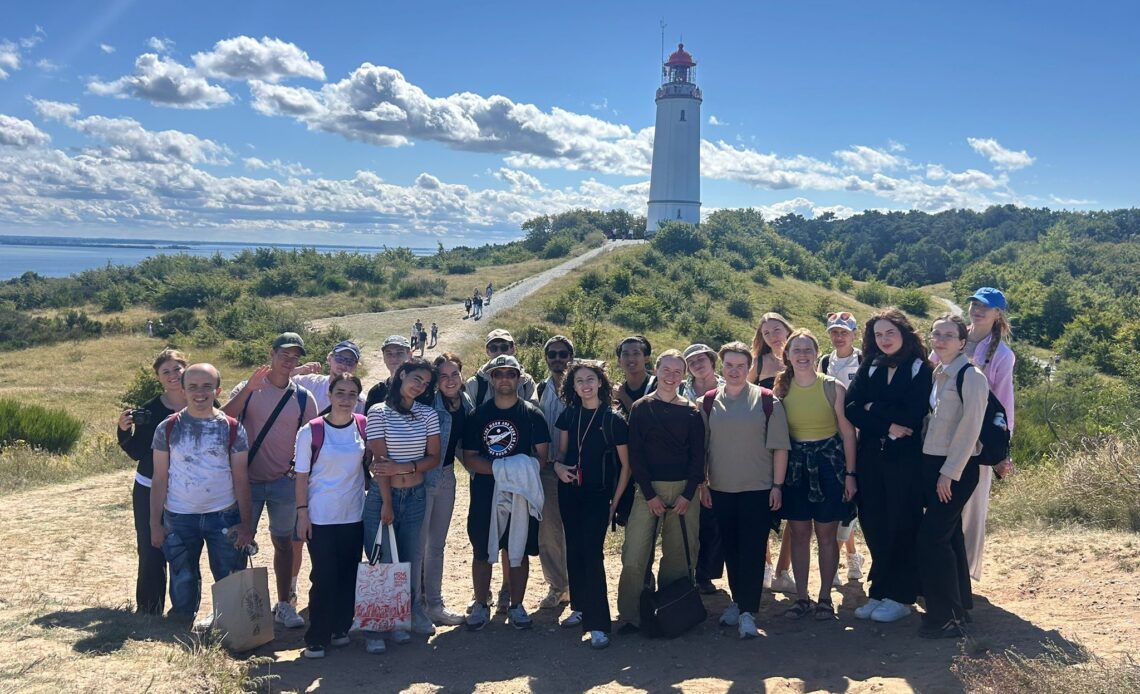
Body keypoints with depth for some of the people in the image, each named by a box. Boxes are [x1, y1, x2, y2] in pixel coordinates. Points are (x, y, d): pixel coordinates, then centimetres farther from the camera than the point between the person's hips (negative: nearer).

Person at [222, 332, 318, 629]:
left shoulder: (303, 398, 1)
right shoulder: (247, 389, -3)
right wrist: (248, 388, -28)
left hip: (285, 482, 2)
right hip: (248, 480, -1)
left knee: (283, 542, 9)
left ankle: (284, 604, 20)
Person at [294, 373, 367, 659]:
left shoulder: (364, 426, -2)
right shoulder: (311, 431, -10)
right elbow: (302, 475, -5)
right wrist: (302, 512, -8)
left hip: (354, 515, 3)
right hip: (321, 517, -3)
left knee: (348, 576, 11)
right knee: (324, 577, -1)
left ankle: (340, 628, 27)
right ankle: (316, 639, 13)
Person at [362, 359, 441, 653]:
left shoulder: (428, 414, 4)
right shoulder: (378, 412, -6)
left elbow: (434, 457, 1)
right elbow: (380, 460, -9)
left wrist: (403, 468, -14)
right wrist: (387, 503, -11)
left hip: (415, 496, 3)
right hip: (383, 494, -3)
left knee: (413, 559, 7)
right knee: (382, 561, -2)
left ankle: (409, 615, 25)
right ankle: (375, 627, 8)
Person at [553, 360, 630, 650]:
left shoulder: (614, 420, -9)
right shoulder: (568, 415, 3)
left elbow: (626, 464, -4)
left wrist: (614, 503, -6)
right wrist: (558, 464, -9)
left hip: (598, 495, -5)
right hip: (570, 493, 5)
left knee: (592, 553, -10)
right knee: (573, 550, 11)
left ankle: (598, 624, -5)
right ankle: (580, 607, 27)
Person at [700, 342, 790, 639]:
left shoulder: (767, 400, -2)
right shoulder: (708, 403, 4)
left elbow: (779, 447, -2)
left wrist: (777, 485, -5)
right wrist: (702, 484, 6)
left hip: (758, 489, -3)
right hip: (721, 489, 3)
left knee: (752, 550, -2)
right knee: (730, 549, 12)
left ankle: (748, 611, 2)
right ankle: (738, 601, 27)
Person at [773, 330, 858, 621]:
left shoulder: (833, 387, -6)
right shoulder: (781, 389, 1)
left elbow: (848, 433, -4)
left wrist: (850, 473, -7)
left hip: (828, 464, -2)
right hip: (795, 466, 2)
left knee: (826, 534, 5)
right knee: (798, 534, 8)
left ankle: (825, 598, 18)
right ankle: (801, 597, 19)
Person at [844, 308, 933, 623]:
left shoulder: (920, 369, -3)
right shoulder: (869, 368, 9)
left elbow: (913, 416, -15)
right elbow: (850, 408, -3)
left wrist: (873, 409, -6)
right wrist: (888, 426, -14)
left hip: (905, 459, -4)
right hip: (871, 458, 4)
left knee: (901, 527, 3)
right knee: (873, 526, 7)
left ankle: (900, 596, 14)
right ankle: (880, 592, 20)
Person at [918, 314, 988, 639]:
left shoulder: (971, 376, -12)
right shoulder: (937, 374, 12)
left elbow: (969, 429, -16)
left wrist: (949, 473, -17)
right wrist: (928, 466, 10)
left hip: (956, 469, -8)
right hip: (932, 463, 8)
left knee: (932, 537, -10)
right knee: (948, 535, 14)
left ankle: (946, 618, 0)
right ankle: (958, 605, 26)